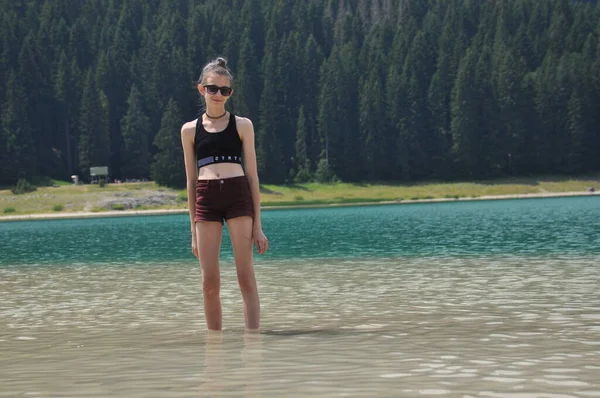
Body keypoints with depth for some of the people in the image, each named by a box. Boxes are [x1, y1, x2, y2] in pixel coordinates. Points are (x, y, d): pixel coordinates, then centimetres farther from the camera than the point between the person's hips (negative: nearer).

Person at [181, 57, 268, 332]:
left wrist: (257, 224, 2)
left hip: (239, 197, -1)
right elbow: (191, 180, 15)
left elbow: (252, 175, 8)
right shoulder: (190, 130, 12)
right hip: (205, 199, 1)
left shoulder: (242, 125, 9)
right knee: (209, 282, -1)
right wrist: (194, 230, 12)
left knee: (246, 277, -5)